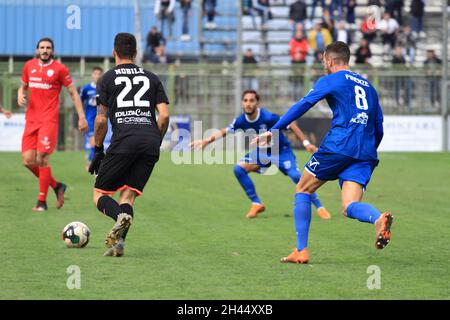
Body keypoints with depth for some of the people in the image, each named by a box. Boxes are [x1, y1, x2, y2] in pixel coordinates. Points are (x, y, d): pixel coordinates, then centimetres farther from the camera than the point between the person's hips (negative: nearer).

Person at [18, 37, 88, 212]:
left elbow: (73, 93, 1)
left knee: (42, 158, -12)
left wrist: (81, 117, -4)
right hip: (31, 119, 5)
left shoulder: (60, 69, -3)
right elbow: (23, 86, 25)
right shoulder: (29, 66, 11)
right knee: (28, 160, -1)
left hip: (49, 120, -5)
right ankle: (56, 186, 21)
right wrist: (20, 96, 1)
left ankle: (42, 202, -3)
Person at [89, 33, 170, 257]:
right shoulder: (151, 78, 19)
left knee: (100, 195, 6)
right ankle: (119, 243, -14)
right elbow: (164, 115, 9)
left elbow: (101, 120, 4)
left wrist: (98, 150, 14)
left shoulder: (108, 78, 10)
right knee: (128, 196, 8)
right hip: (150, 141, 3)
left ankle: (120, 216, -26)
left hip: (123, 141, -3)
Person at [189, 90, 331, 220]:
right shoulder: (241, 121, -15)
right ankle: (256, 204, -2)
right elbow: (225, 131, -1)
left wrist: (306, 143, -21)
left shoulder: (268, 117, -29)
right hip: (262, 153, 5)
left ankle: (319, 207, -10)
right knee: (239, 168, -14)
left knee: (296, 176, -24)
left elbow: (290, 124, -20)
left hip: (281, 151, -5)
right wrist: (207, 140, -13)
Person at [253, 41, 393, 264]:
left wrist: (273, 131, -4)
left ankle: (301, 251, 8)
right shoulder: (368, 87, 26)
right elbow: (378, 130, 24)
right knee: (349, 207, -3)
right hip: (365, 155, 5)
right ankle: (378, 219, -39)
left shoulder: (330, 81, 7)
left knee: (303, 190, 14)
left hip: (338, 145, -5)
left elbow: (303, 106, -3)